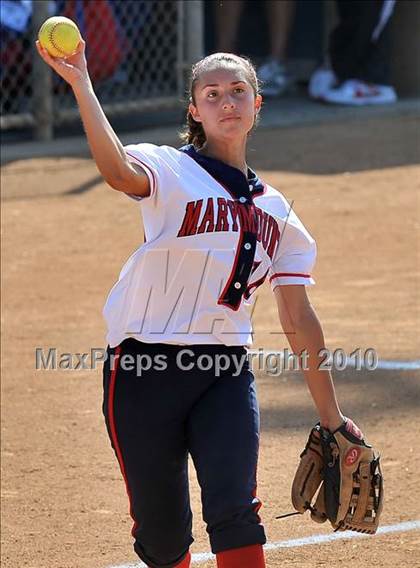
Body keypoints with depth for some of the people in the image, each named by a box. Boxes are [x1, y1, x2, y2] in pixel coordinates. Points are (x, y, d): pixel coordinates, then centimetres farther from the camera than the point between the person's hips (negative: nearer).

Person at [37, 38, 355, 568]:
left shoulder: (275, 211, 13)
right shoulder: (172, 172, -2)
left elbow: (298, 318, 16)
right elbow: (119, 171, -28)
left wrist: (331, 417, 16)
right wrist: (80, 84, -40)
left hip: (226, 372, 3)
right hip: (145, 366, -3)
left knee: (233, 512, -16)